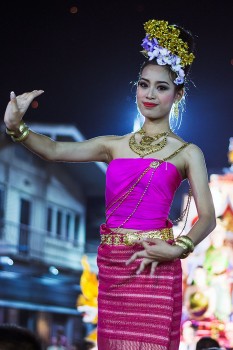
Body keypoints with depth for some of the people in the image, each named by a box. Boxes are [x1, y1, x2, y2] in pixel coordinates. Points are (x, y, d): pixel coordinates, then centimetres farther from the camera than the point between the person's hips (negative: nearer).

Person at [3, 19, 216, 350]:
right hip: (112, 264, 3)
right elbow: (54, 150, -4)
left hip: (154, 266, -3)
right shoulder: (113, 145, 10)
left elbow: (207, 217, -1)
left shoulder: (187, 153, 3)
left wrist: (178, 249, -19)